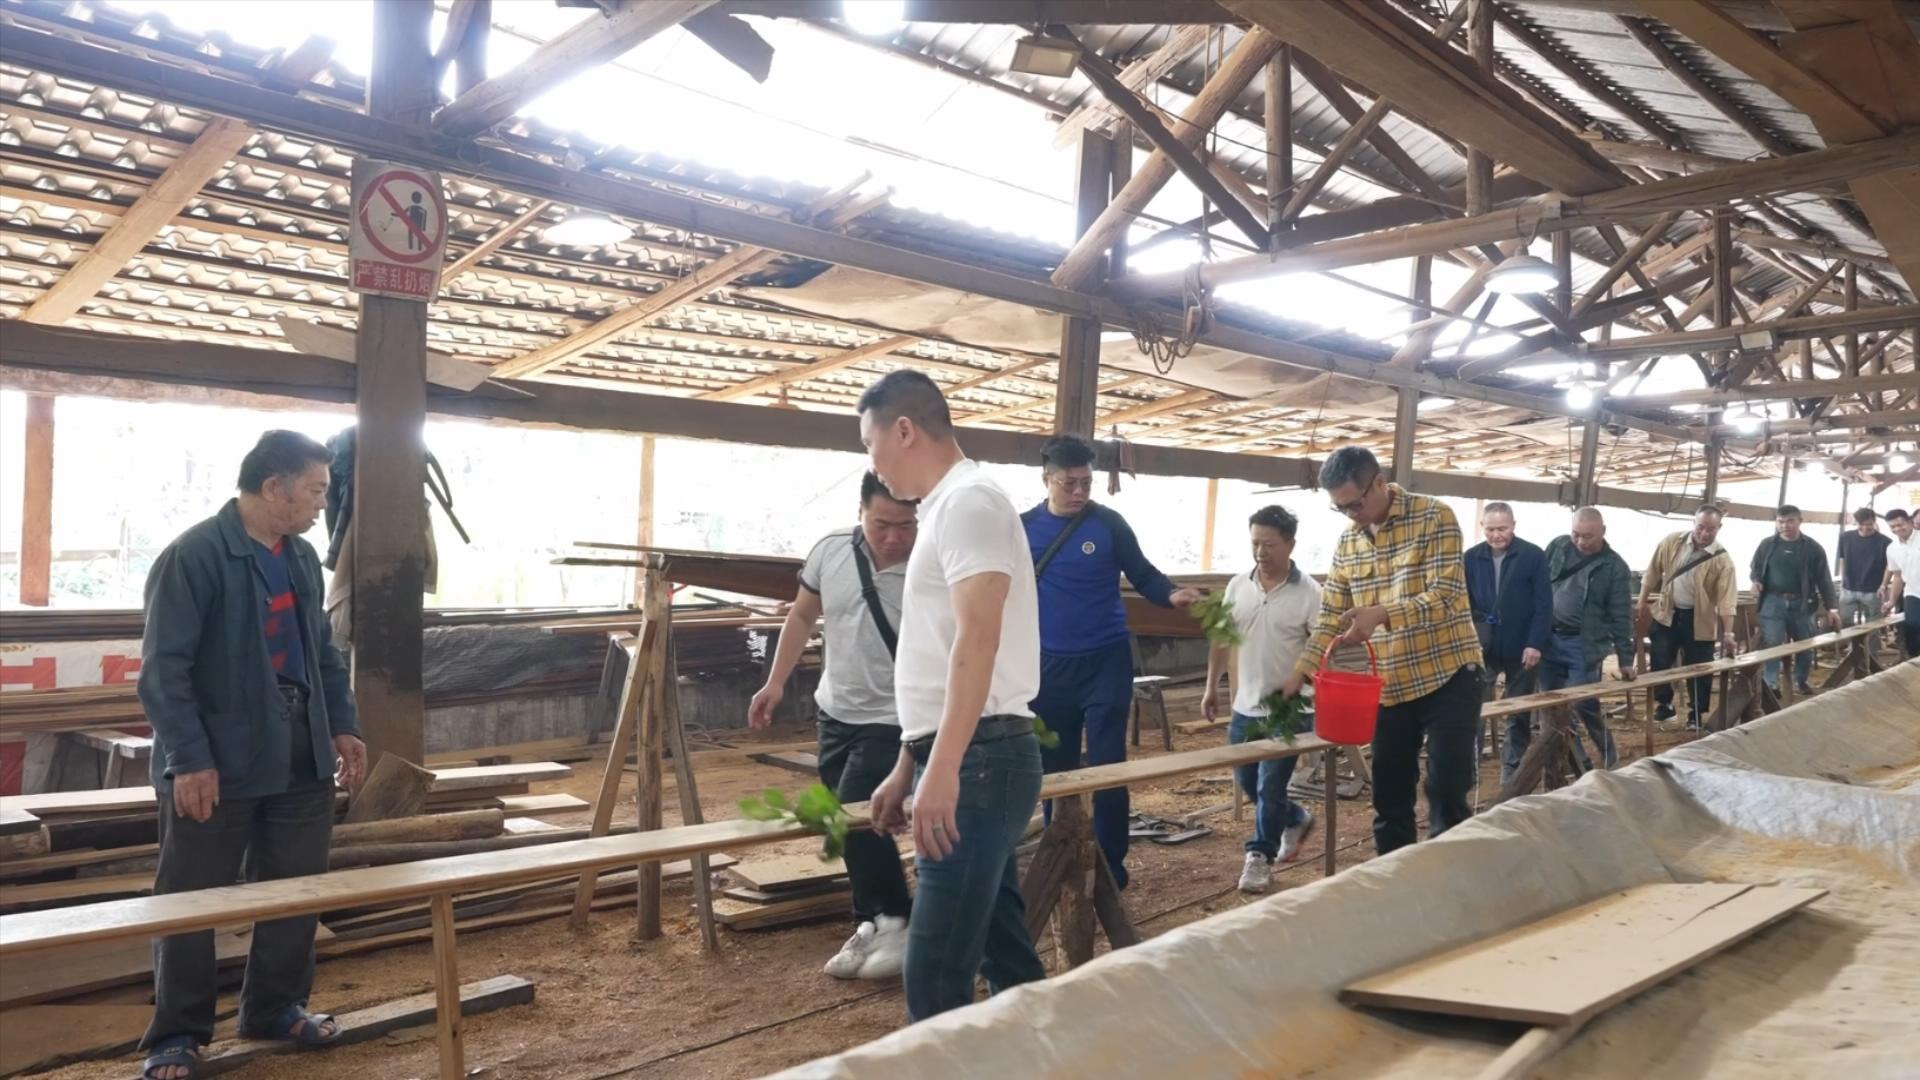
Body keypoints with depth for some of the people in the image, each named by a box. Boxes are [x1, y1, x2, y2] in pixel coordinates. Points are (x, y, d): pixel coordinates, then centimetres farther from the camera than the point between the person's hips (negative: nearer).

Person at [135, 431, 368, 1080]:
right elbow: (164, 668, -17)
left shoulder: (302, 557, 10)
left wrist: (341, 726, 12)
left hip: (300, 757, 7)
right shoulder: (194, 556, -14)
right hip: (217, 763, -7)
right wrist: (190, 759, -20)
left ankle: (276, 1008, 30)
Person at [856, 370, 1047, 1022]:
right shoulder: (944, 509, 20)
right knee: (1005, 957, 16)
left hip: (977, 760, -10)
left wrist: (942, 769, -28)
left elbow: (977, 641, -23)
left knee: (935, 979, -7)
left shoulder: (968, 501, -11)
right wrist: (906, 771, 25)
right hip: (965, 763, 10)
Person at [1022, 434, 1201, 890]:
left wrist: (1173, 595, -19)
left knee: (1107, 766, -2)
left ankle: (1111, 867, 11)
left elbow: (1142, 575, 2)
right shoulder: (1024, 528, 1)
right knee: (1054, 769, 10)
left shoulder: (1109, 523, -4)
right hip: (1048, 665, 2)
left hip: (1106, 661, -2)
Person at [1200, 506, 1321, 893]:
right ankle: (1296, 819, 40)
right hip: (1245, 707, 5)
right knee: (1248, 783, 15)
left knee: (1270, 788, -2)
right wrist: (1211, 686, 14)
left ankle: (1259, 857, 14)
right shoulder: (1238, 586, 2)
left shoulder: (1309, 593, -12)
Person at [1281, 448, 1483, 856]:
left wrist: (1382, 615, -34)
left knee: (1447, 795, -4)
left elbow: (1446, 597, -20)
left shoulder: (1434, 518, -11)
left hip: (1448, 676, -6)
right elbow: (1331, 615, 11)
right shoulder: (1348, 540, 7)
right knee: (1389, 798, 10)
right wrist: (1299, 673, 2)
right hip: (1389, 685, 6)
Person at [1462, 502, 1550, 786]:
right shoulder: (1472, 557, 1)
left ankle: (1512, 772, 20)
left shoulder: (1533, 556, -6)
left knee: (1519, 714, 9)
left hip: (1521, 648, -1)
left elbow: (1544, 604, -7)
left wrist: (1535, 644, -15)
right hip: (1483, 647, 1)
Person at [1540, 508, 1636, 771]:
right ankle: (1577, 761, 18)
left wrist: (1625, 659, -2)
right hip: (1548, 639, 4)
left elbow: (1621, 617, -3)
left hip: (1584, 646, -4)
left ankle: (1609, 756, 16)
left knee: (1584, 706, -6)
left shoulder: (1615, 567, -5)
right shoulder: (1557, 547, 4)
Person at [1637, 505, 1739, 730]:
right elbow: (1653, 571, 5)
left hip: (1699, 619, -2)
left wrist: (1728, 633, -23)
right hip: (1667, 613, 2)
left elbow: (1727, 598, -18)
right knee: (1659, 661, 4)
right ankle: (1665, 704, 23)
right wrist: (1643, 600, 4)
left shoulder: (1722, 560, -14)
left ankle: (1696, 714, 23)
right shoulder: (1672, 542, -6)